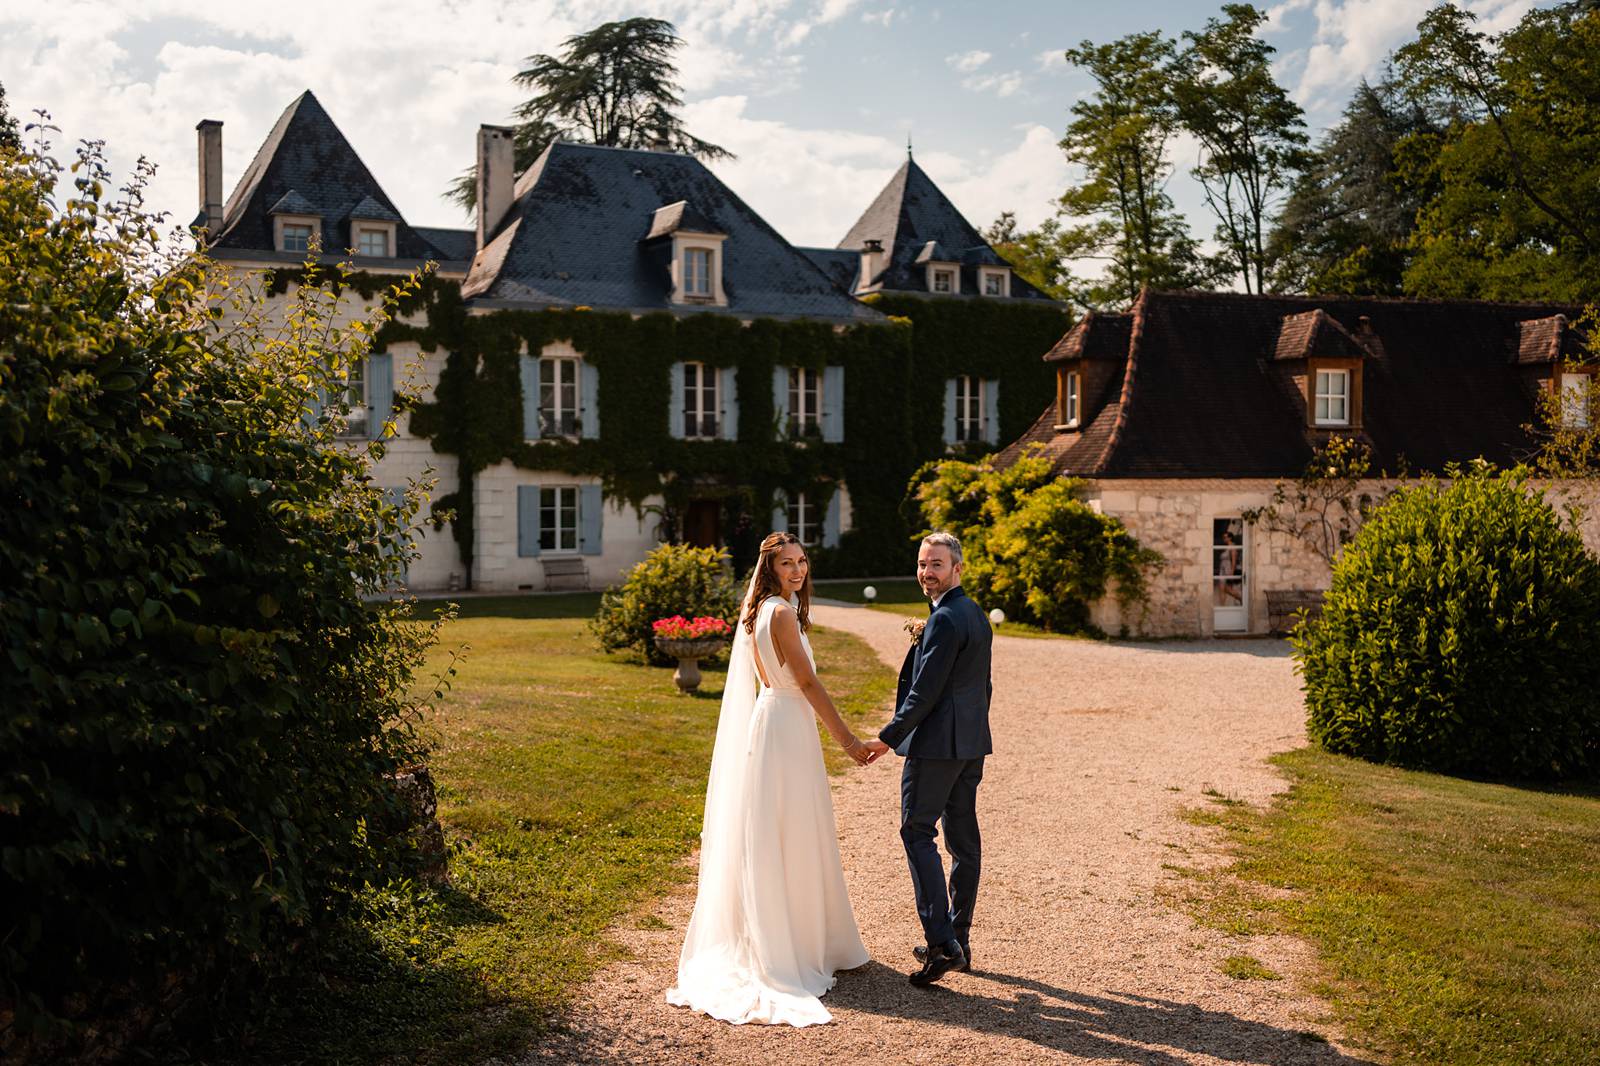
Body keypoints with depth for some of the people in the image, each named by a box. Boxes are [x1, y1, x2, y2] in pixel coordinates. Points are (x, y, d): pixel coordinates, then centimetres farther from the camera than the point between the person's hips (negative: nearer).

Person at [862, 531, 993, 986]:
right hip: (972, 743, 10)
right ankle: (958, 939, 20)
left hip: (936, 743, -10)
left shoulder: (944, 620, -17)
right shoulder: (977, 615, 14)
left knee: (917, 833, -7)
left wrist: (887, 738, -15)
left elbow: (925, 691, -20)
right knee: (963, 838, 12)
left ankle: (941, 942, -12)